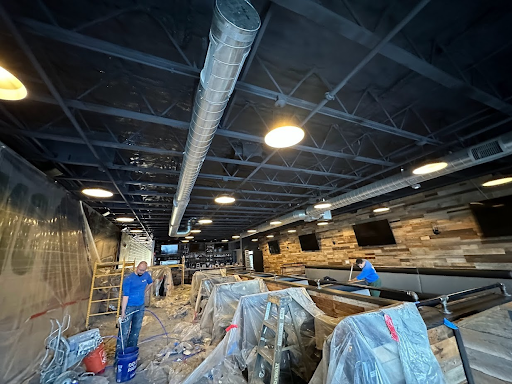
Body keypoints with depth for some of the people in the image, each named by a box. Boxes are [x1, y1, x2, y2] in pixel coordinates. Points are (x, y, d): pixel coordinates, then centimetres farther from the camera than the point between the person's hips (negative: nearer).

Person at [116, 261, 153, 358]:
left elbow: (150, 283, 18)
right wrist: (123, 312, -21)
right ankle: (119, 353, 12)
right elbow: (125, 296, -21)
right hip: (129, 307, -5)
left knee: (136, 328, 16)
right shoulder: (128, 279, -20)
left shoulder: (146, 275, -5)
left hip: (140, 306, 5)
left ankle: (132, 349, 33)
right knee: (124, 330, -2)